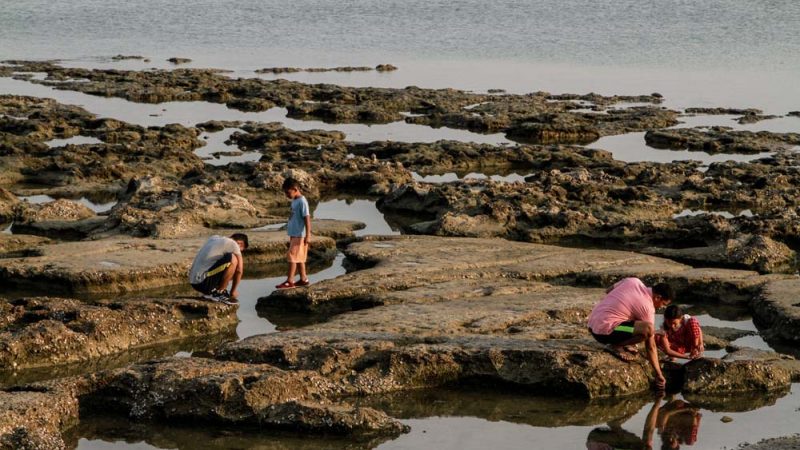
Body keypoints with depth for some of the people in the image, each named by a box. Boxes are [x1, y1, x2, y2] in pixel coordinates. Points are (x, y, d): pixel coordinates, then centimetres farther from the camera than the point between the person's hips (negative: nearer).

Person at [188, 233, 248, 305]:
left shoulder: (213, 238, 21)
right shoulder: (233, 244, -2)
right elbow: (239, 270, -4)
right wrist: (233, 291, 7)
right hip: (204, 282, -9)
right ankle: (219, 293, -8)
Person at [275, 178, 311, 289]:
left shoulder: (302, 202, -16)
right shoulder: (295, 201, 13)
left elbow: (307, 218, -19)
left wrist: (308, 235, -22)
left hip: (299, 235, -9)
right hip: (294, 234, 9)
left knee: (292, 256, -8)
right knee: (299, 258, 11)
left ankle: (290, 281, -5)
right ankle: (303, 279, 17)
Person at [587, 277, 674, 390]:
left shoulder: (633, 281, 6)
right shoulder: (648, 308, -10)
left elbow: (608, 291, 23)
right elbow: (651, 346, -5)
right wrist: (659, 375, 1)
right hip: (604, 331, -9)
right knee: (648, 329, -23)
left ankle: (621, 342, 13)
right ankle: (616, 346, -8)